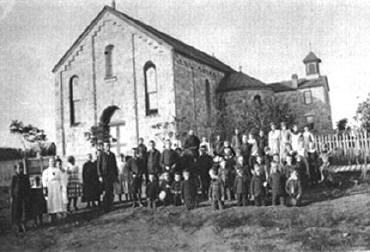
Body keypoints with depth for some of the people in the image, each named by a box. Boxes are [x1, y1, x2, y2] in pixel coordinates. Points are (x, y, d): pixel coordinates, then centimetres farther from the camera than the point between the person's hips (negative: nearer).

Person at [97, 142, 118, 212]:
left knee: (111, 191, 2)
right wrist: (100, 176, -9)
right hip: (105, 176, -4)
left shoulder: (112, 155, 13)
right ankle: (105, 207, 3)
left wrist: (116, 175, 13)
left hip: (112, 175, 4)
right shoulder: (101, 155, -1)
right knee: (107, 191, -6)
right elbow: (98, 166, -3)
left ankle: (109, 207, 12)